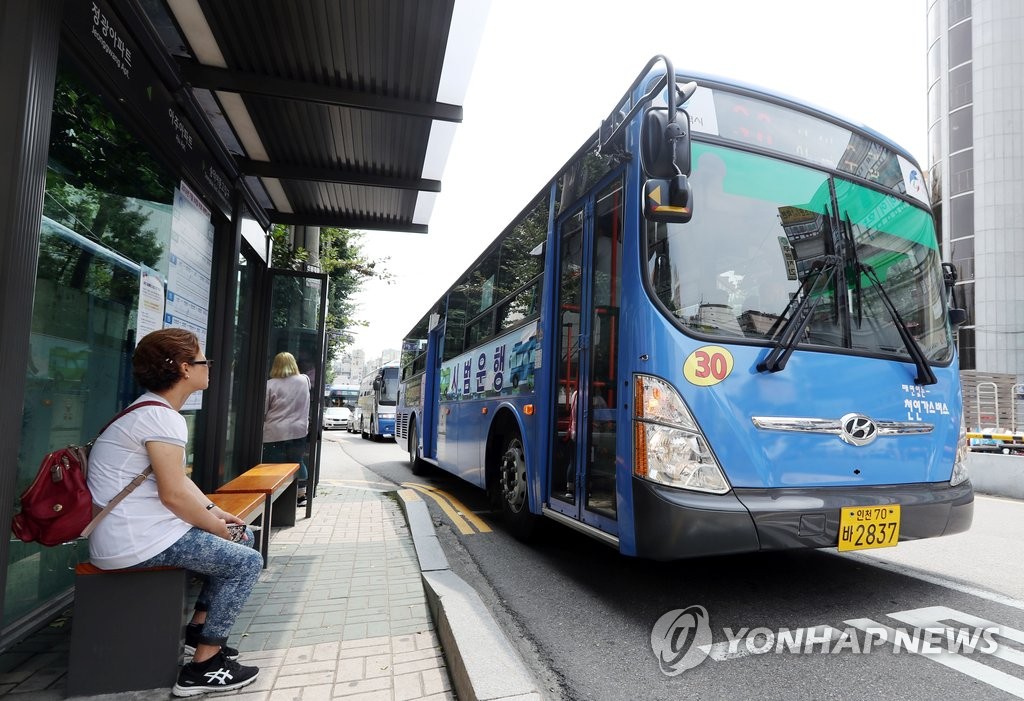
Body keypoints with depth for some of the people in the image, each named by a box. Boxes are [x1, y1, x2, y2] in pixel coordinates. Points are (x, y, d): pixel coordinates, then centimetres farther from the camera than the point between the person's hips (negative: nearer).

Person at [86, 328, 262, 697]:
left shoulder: (152, 410, 14)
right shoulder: (162, 417, -20)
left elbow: (178, 479, 17)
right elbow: (174, 494, -23)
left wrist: (215, 512, 6)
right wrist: (220, 529, -10)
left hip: (139, 529, 10)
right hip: (139, 542, -10)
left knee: (242, 537, 16)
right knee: (246, 561, -7)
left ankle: (197, 630, 24)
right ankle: (202, 667, 1)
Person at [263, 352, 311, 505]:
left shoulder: (270, 385, -7)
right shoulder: (304, 381, 3)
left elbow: (262, 411, -2)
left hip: (274, 433, -3)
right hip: (298, 431, 4)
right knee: (298, 462, 21)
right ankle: (301, 495, 32)